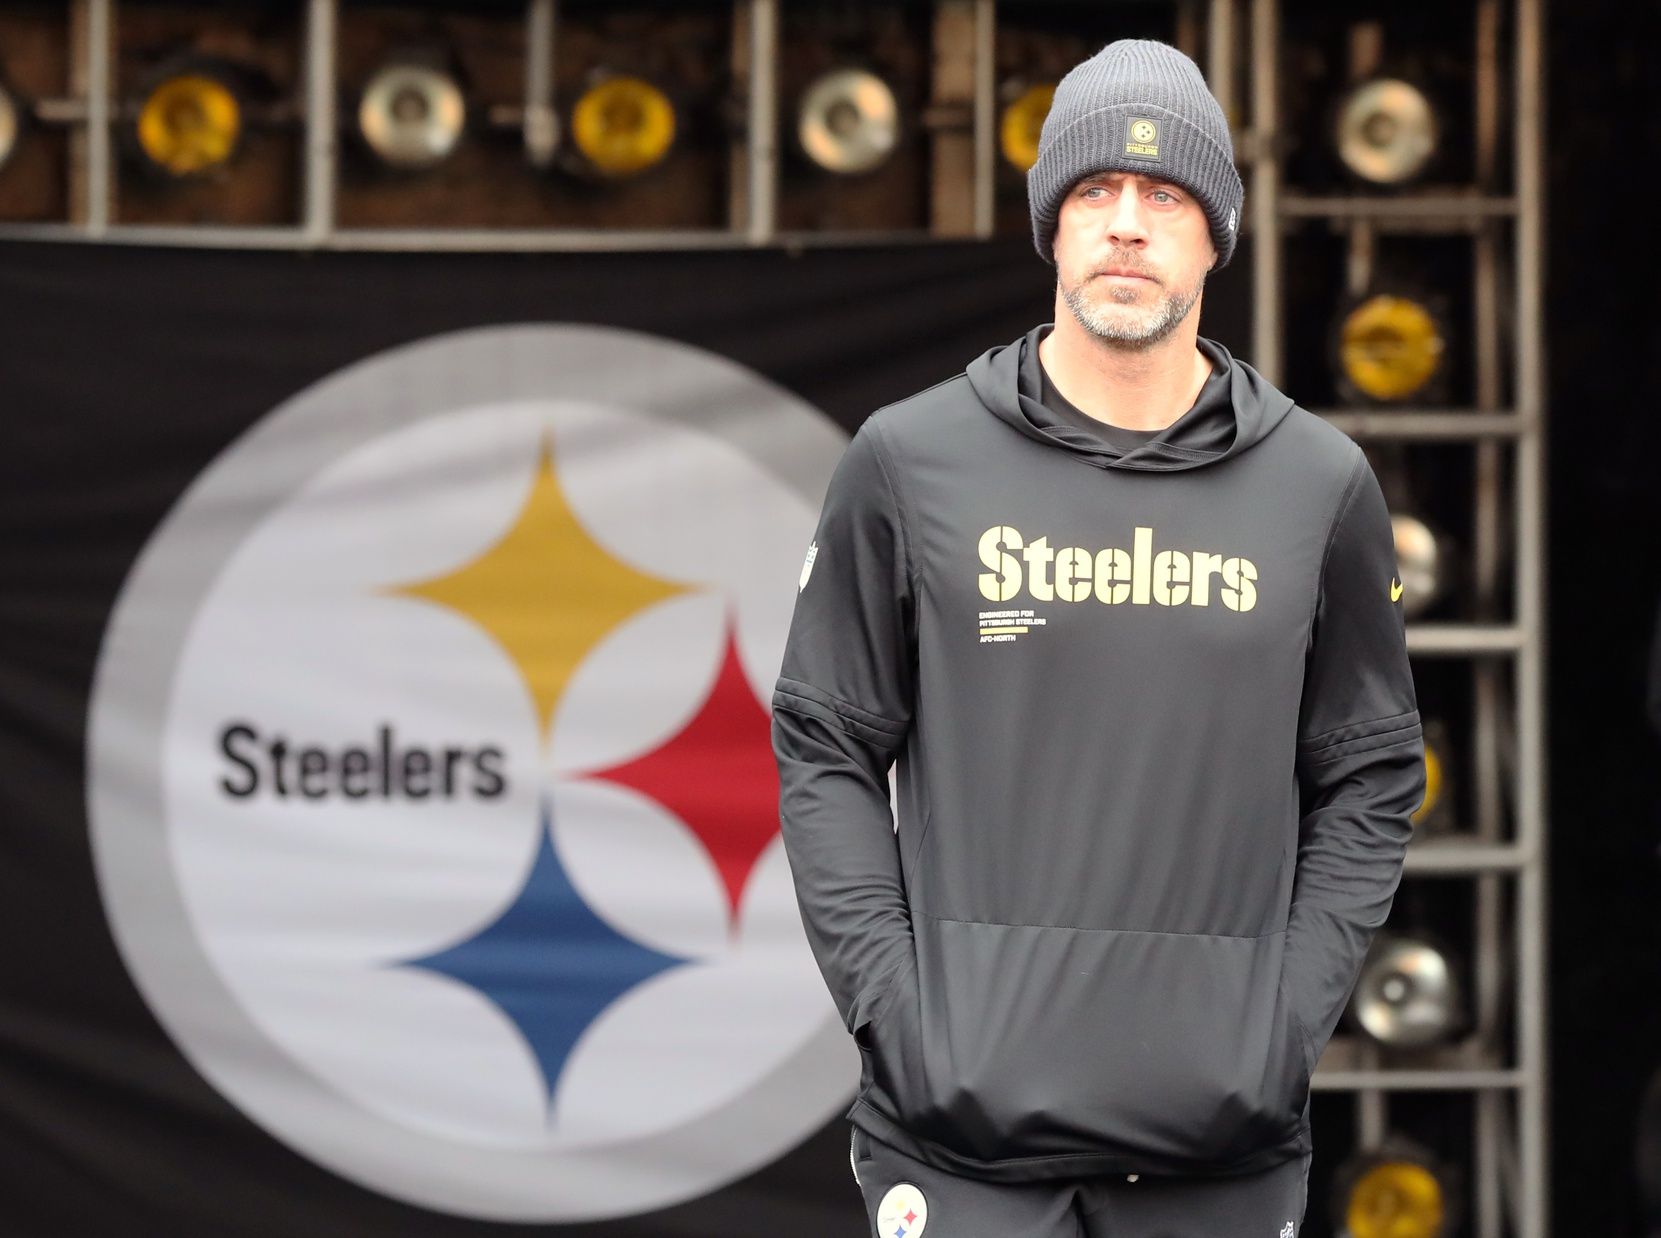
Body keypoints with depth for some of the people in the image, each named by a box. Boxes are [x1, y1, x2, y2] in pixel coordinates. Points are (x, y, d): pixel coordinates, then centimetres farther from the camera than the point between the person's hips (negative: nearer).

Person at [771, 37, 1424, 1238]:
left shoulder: (1320, 484, 7)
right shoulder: (911, 463, 3)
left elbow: (1370, 778, 11)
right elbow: (825, 750, 6)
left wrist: (1291, 1015, -1)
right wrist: (890, 1002, -4)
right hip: (966, 1115, -1)